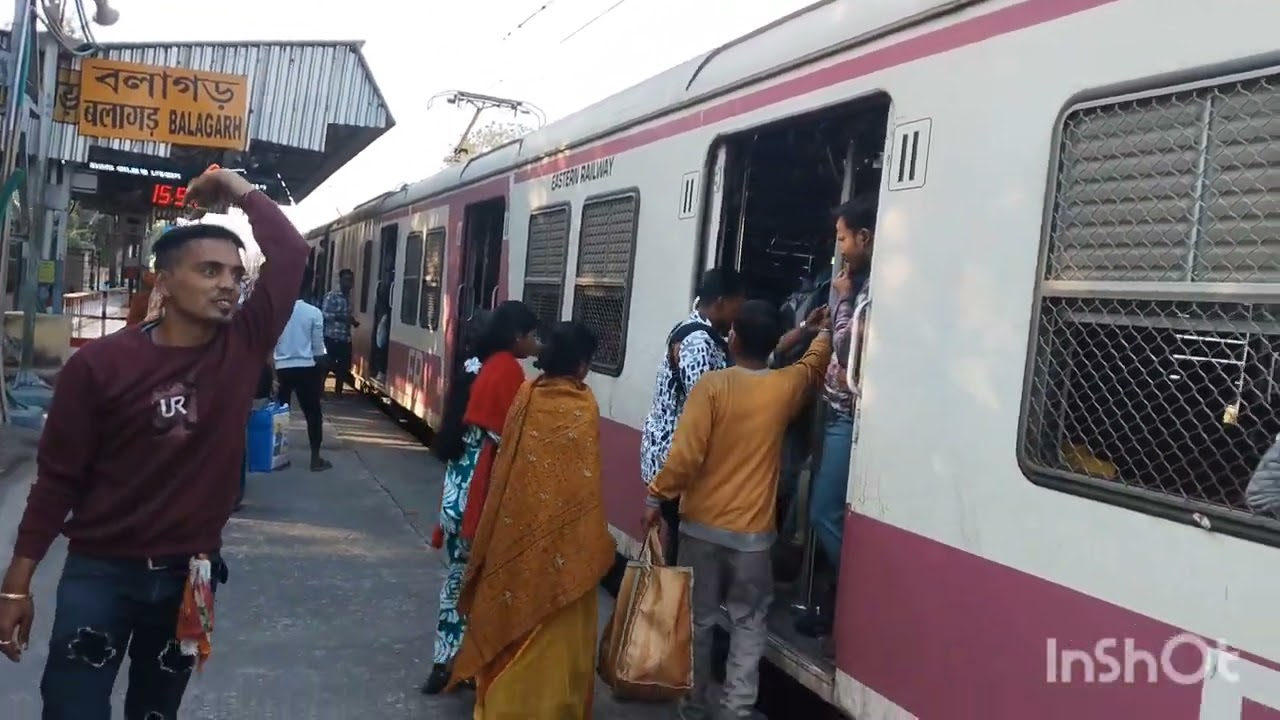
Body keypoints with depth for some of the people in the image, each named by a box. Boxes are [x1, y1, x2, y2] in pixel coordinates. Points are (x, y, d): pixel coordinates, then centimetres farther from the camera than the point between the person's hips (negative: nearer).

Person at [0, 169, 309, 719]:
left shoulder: (244, 346, -4)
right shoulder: (101, 363, -11)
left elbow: (292, 256, -9)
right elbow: (58, 478, -6)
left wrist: (242, 192, -3)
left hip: (190, 573, 3)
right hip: (100, 571, -3)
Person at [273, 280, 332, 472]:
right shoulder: (314, 313, -5)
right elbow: (318, 348, -3)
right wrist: (321, 377, 7)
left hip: (281, 368, 2)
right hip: (305, 368, -1)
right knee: (313, 414, 7)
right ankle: (315, 458, 8)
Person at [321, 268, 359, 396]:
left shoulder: (349, 298, 14)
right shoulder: (331, 296, -8)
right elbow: (325, 314, -15)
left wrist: (353, 321, 4)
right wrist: (342, 317, -22)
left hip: (345, 338, 7)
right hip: (332, 337, -7)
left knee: (344, 366, 8)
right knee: (328, 365, -4)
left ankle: (338, 391, 18)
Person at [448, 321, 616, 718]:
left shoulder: (527, 394, 0)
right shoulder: (583, 405, -13)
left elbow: (505, 459, 5)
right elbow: (586, 478, -14)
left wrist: (500, 528, 15)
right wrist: (596, 542, -7)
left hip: (518, 525, 5)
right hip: (562, 534, -5)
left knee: (512, 611, 18)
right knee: (555, 627, 8)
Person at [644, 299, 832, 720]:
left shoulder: (712, 385, -12)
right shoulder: (786, 387, -4)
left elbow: (686, 453, -17)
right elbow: (815, 364, 20)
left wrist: (657, 496, -5)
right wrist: (823, 330, 40)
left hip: (702, 525, -1)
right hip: (753, 532, 1)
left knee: (697, 620, 12)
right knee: (748, 623, 11)